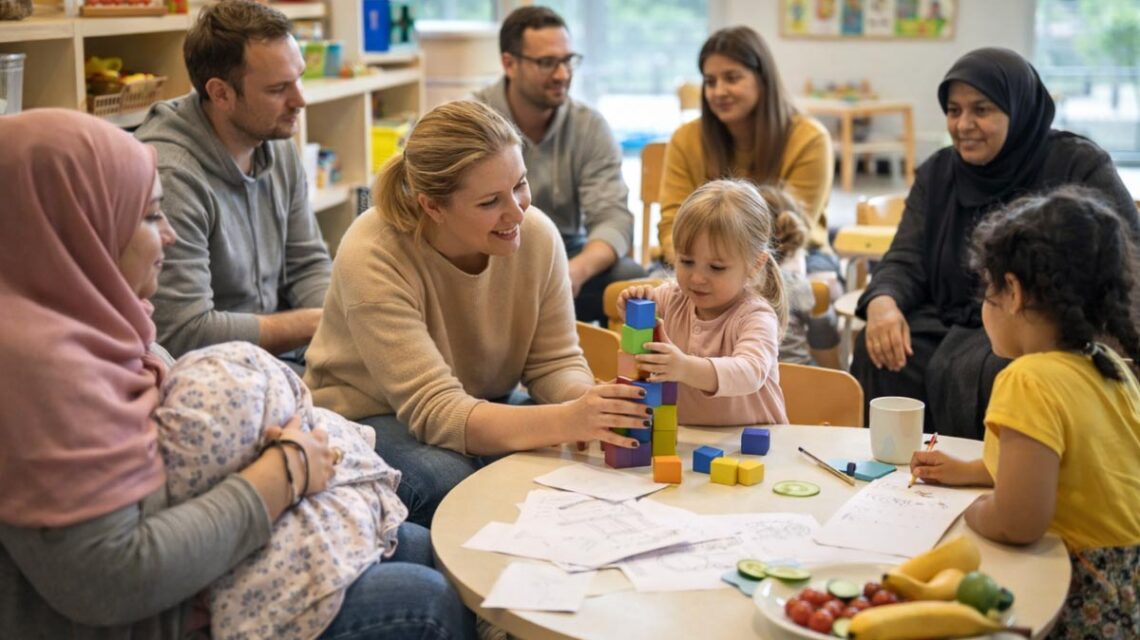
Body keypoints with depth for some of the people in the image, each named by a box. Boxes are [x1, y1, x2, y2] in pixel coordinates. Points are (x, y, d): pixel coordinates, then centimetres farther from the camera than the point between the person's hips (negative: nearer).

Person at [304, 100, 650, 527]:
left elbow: (555, 363, -6)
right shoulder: (372, 257, -28)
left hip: (481, 411, 5)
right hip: (366, 422, -4)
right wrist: (568, 421, -46)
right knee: (448, 479, -35)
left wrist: (592, 404, -31)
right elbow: (435, 412, -33)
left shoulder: (536, 235, -13)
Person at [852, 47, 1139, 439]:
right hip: (954, 324, 4)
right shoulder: (937, 174, 13)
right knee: (879, 352, -25)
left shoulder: (1079, 166, -2)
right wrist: (882, 301, -19)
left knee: (977, 371, -34)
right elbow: (907, 261, 6)